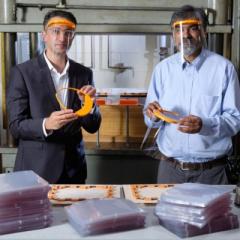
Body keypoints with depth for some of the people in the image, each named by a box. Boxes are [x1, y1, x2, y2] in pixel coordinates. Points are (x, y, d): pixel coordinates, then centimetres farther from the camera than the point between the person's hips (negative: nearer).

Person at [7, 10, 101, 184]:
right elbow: (16, 126, -9)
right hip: (35, 169, -3)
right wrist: (46, 124, -27)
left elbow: (92, 127, 4)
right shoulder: (22, 72, -7)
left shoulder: (84, 73, 3)